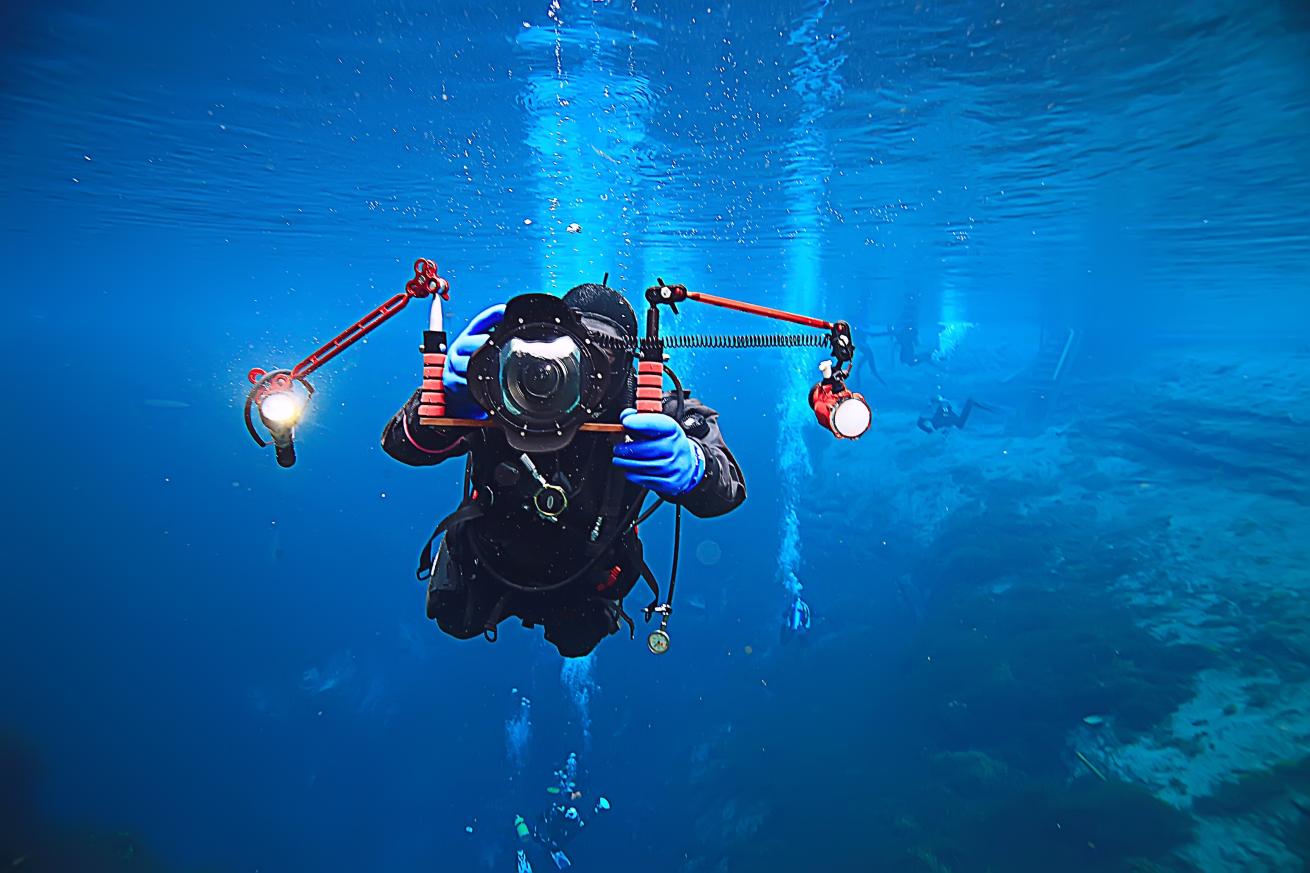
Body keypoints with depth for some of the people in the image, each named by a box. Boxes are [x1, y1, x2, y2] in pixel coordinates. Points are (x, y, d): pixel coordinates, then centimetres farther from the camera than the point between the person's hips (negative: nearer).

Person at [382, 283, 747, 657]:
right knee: (457, 624, 26)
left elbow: (728, 489, -43)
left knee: (576, 644, 29)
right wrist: (451, 404, -63)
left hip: (581, 581, 1)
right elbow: (401, 444, -40)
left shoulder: (646, 418, -35)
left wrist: (689, 466, -68)